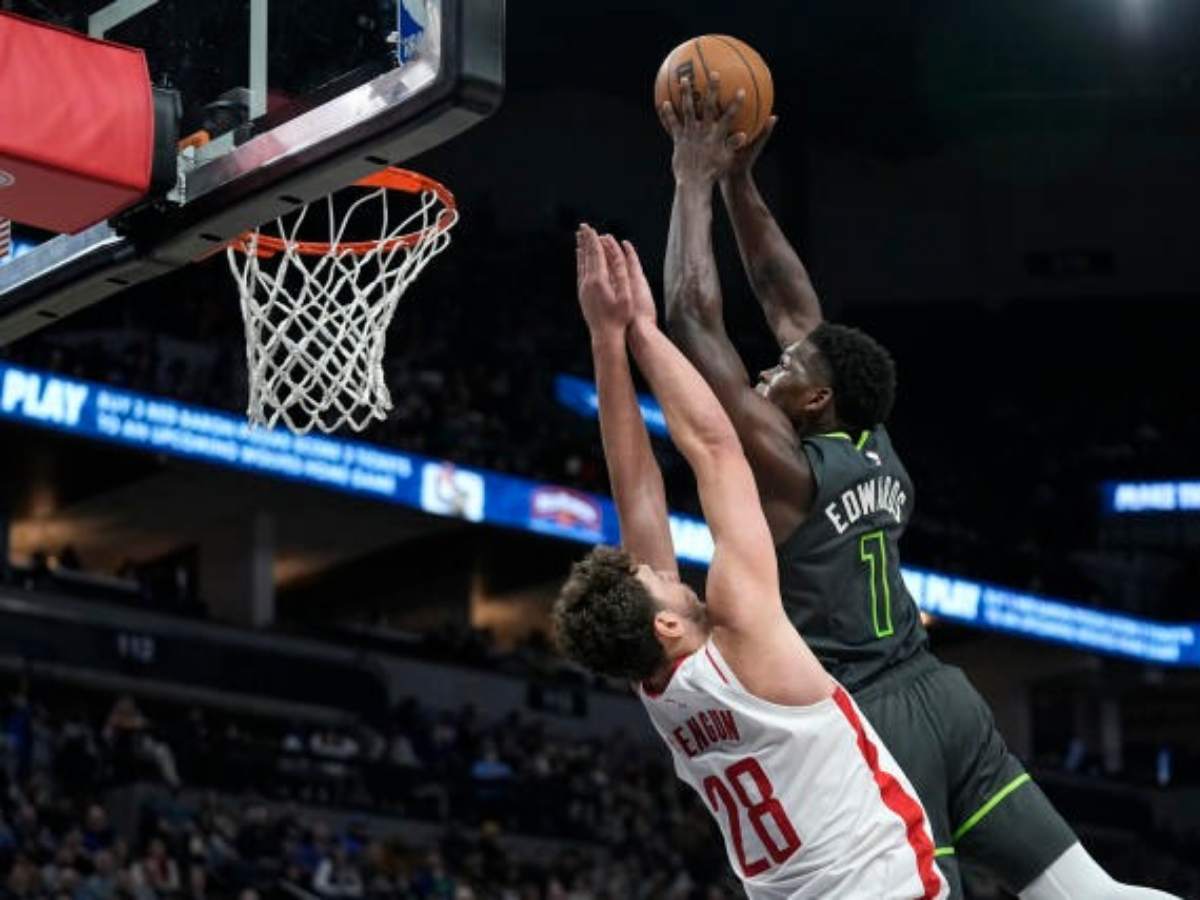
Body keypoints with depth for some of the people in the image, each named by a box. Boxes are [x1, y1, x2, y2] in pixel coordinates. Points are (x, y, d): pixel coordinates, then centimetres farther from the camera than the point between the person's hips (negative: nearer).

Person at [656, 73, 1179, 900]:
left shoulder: (786, 467, -11)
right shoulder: (874, 451, 10)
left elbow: (693, 318, -11)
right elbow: (791, 303, 19)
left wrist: (694, 181, -4)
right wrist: (737, 181, 18)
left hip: (870, 725, -8)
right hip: (939, 696, 9)